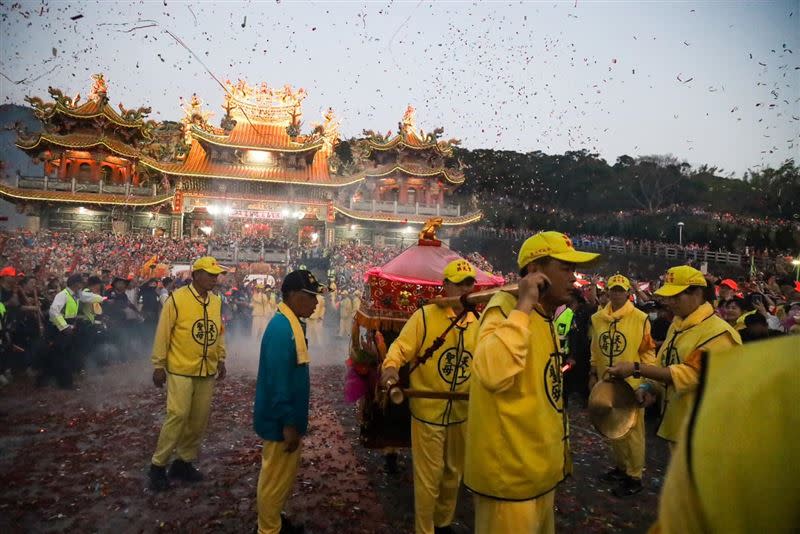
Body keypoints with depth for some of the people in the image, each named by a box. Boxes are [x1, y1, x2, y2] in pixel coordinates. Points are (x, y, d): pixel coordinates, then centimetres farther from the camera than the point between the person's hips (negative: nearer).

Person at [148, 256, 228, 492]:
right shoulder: (177, 299, -12)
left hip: (207, 372, 6)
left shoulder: (216, 301, 6)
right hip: (180, 370, -6)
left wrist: (221, 359, 14)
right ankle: (158, 465, 13)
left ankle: (184, 462, 26)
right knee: (178, 416, -5)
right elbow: (162, 334, -9)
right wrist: (158, 365, -7)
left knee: (200, 418, 10)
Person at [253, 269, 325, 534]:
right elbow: (277, 381, -27)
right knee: (276, 478, 8)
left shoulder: (292, 324, 5)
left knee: (285, 475, 23)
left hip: (288, 417, 10)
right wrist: (288, 423, -22)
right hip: (282, 421, -10)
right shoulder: (281, 329, -25)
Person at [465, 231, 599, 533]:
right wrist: (524, 306, -33)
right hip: (510, 472, -9)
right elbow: (493, 375, -41)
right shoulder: (507, 310, -20)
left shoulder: (546, 320, 8)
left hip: (540, 468, 9)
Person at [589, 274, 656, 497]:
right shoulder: (597, 318, 3)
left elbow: (648, 352, -7)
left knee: (632, 430, 5)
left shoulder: (640, 318, -11)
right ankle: (620, 467, 35)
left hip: (631, 384, -5)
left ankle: (634, 476, 19)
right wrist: (593, 373, 11)